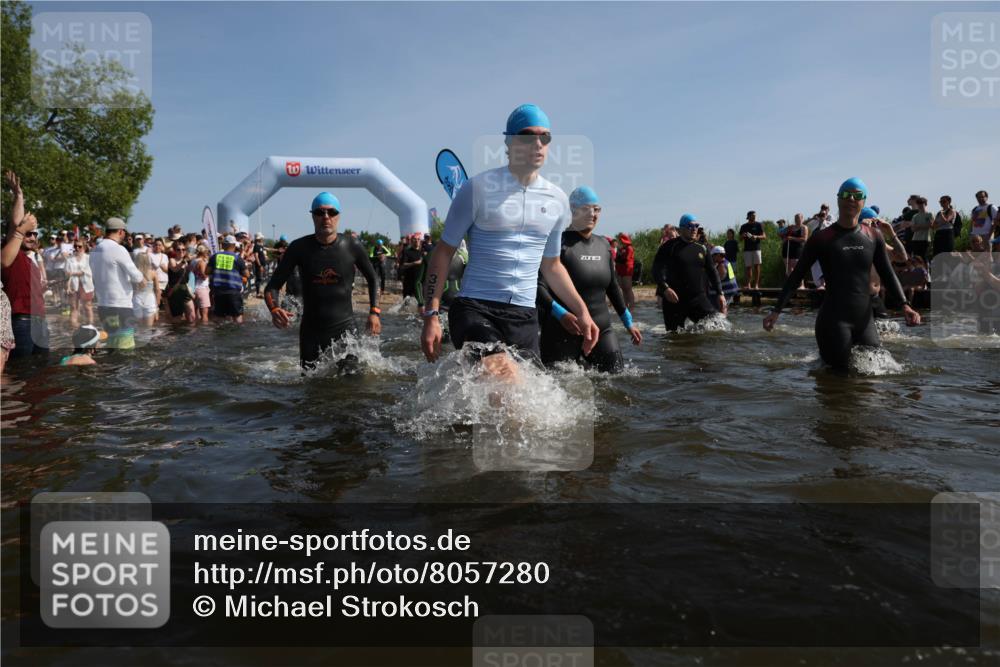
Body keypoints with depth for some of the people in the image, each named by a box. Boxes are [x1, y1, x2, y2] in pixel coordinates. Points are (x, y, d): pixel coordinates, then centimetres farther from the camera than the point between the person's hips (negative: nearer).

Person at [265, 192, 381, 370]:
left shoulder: (352, 246, -4)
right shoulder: (299, 248, -4)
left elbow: (372, 279, 12)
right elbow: (273, 286, -1)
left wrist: (374, 312, 2)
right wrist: (274, 309, -22)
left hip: (345, 329, -1)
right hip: (311, 332, 1)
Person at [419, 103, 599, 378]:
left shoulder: (557, 200, 11)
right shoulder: (479, 188, -4)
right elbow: (444, 251, 0)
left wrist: (581, 311, 14)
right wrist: (431, 315, -7)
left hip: (524, 316, 6)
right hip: (474, 309, -5)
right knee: (507, 385, -29)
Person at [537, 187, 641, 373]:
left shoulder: (603, 244, 11)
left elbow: (613, 287, 21)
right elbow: (538, 286, -17)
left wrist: (628, 322, 21)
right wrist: (560, 314, -31)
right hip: (562, 332, -6)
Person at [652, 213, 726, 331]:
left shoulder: (701, 248, 12)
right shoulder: (670, 247, -1)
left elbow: (712, 271, 17)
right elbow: (657, 269, -8)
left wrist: (720, 293, 9)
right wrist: (665, 288, -24)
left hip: (698, 298, 3)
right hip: (674, 299, -3)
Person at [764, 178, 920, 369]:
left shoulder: (874, 237, 8)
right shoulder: (822, 238, -3)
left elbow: (887, 274, 13)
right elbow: (796, 276, -2)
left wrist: (905, 305, -2)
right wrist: (776, 311, -9)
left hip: (865, 319, 4)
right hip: (833, 320, -4)